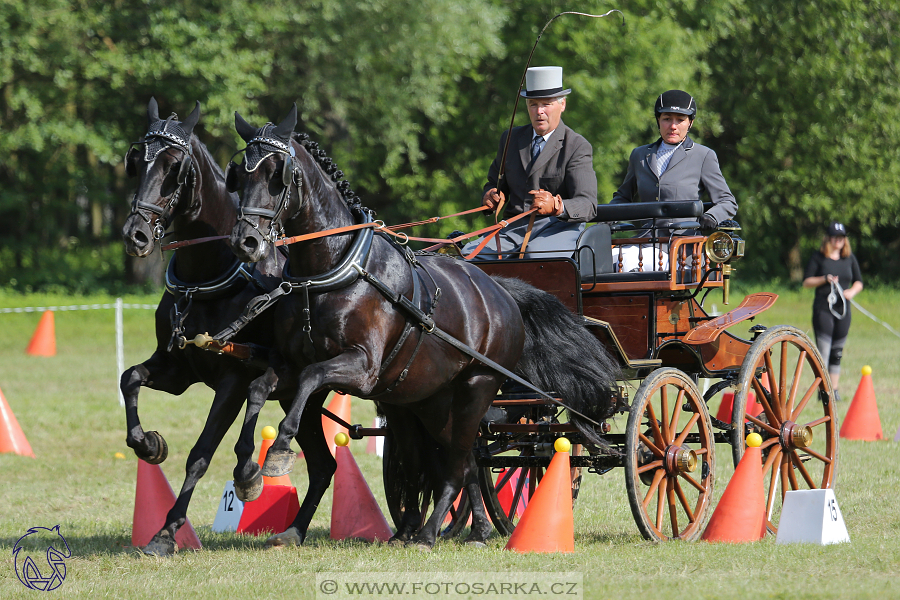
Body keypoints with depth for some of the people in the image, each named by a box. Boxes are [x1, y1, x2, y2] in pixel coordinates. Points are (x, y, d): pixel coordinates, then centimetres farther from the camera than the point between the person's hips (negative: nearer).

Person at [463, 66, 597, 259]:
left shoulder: (577, 147, -1)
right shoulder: (511, 139, 17)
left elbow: (587, 206, -11)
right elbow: (495, 184, 29)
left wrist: (557, 207, -34)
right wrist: (491, 196, 3)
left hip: (558, 227, -5)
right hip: (515, 228, 5)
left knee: (538, 258, -40)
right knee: (468, 254, -25)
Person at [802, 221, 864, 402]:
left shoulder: (849, 258, 11)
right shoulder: (818, 257, 1)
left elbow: (859, 282, 16)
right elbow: (806, 281, 0)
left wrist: (852, 291, -5)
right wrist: (825, 279, -15)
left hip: (843, 308, 4)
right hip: (823, 308, -4)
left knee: (837, 353, 8)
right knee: (823, 351, -10)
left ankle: (834, 390, 13)